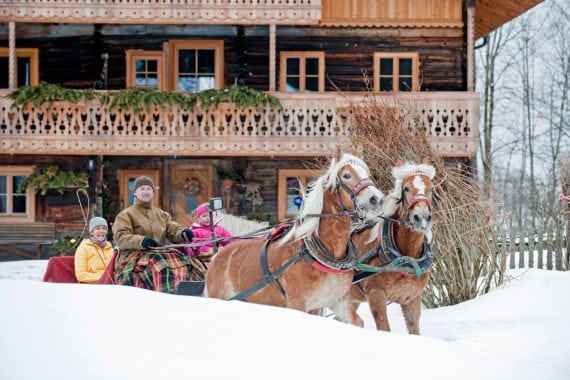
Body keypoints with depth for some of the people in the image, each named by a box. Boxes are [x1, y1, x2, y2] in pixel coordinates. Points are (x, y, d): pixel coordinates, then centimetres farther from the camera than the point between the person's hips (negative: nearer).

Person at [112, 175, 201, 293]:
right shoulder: (125, 215, 12)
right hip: (134, 254, -4)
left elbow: (173, 230, 14)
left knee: (180, 261, -28)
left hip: (160, 252, 4)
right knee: (158, 265, -37)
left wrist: (183, 234, -12)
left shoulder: (162, 214, 29)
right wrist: (141, 241, -24)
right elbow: (121, 238, -4)